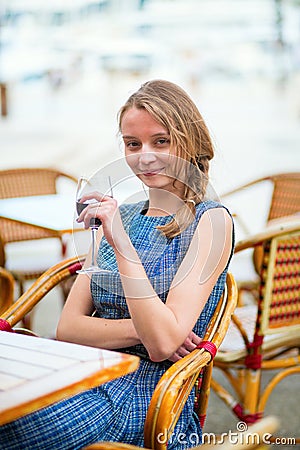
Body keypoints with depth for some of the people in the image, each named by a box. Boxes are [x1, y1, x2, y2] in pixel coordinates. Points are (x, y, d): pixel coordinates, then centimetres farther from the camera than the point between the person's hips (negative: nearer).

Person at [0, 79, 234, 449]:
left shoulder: (210, 220, -2)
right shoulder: (118, 216, 17)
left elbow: (164, 341, -15)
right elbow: (68, 326, 9)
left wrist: (122, 244, -19)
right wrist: (139, 331, -9)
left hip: (149, 392, -6)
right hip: (90, 374, 6)